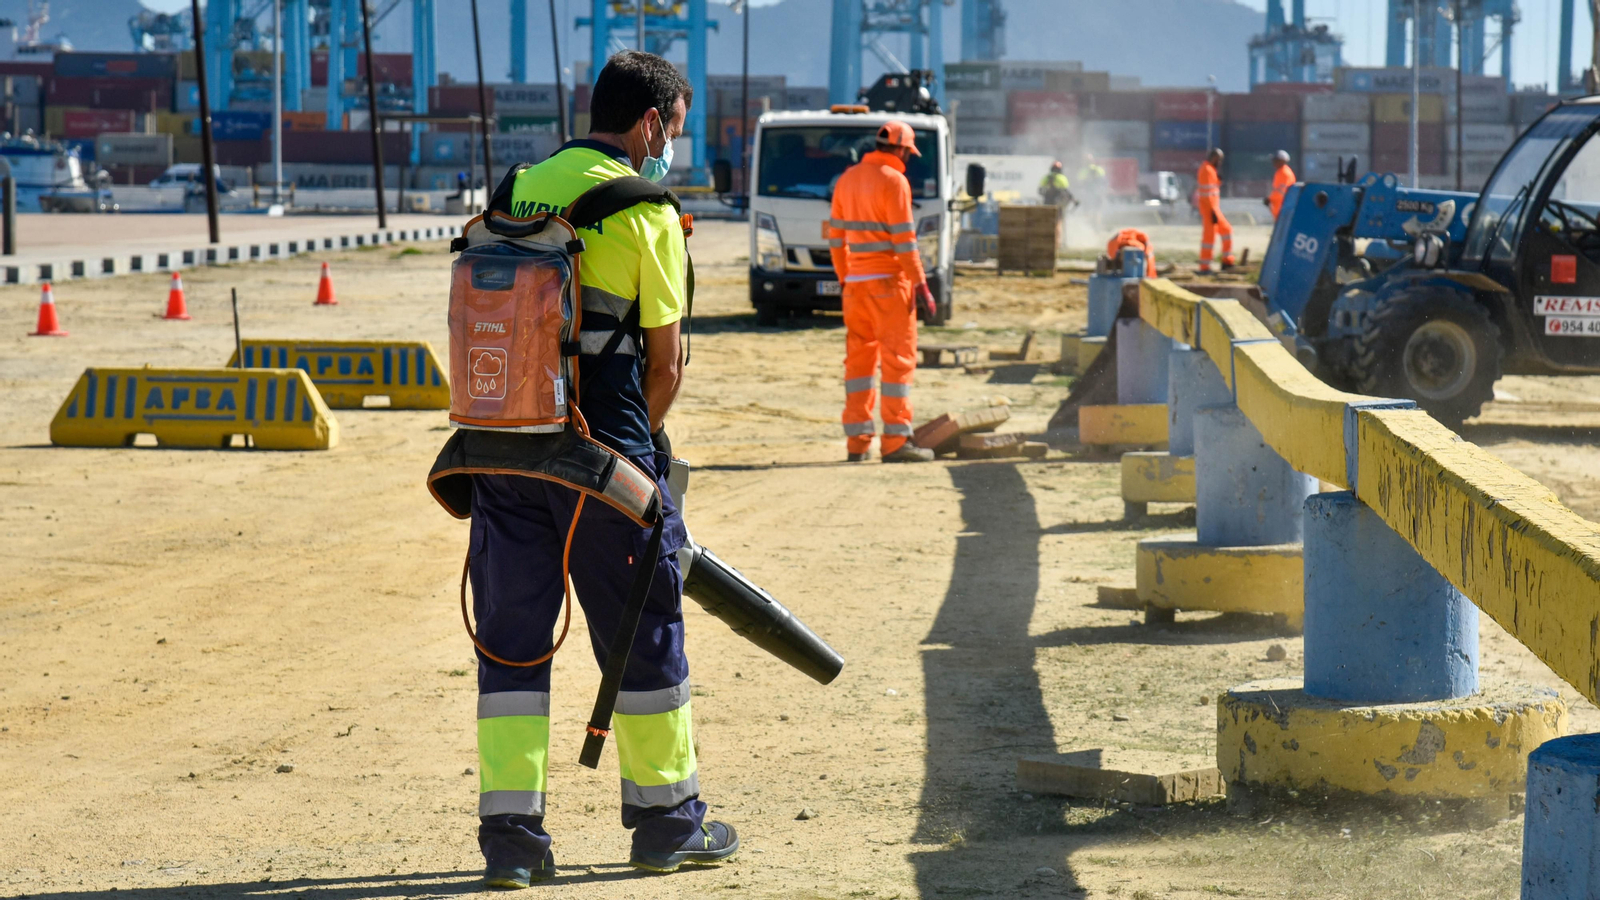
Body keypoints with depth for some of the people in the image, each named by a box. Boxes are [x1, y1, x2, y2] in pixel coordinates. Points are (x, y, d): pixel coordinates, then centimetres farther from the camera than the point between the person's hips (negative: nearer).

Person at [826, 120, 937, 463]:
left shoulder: (848, 179, 11)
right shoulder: (893, 181, -11)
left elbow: (837, 236, 15)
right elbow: (904, 239, -15)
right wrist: (921, 285, -12)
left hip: (856, 281, 7)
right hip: (889, 280, -7)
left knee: (859, 358, 11)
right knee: (898, 358, -4)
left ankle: (857, 441, 10)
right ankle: (896, 442, -7)